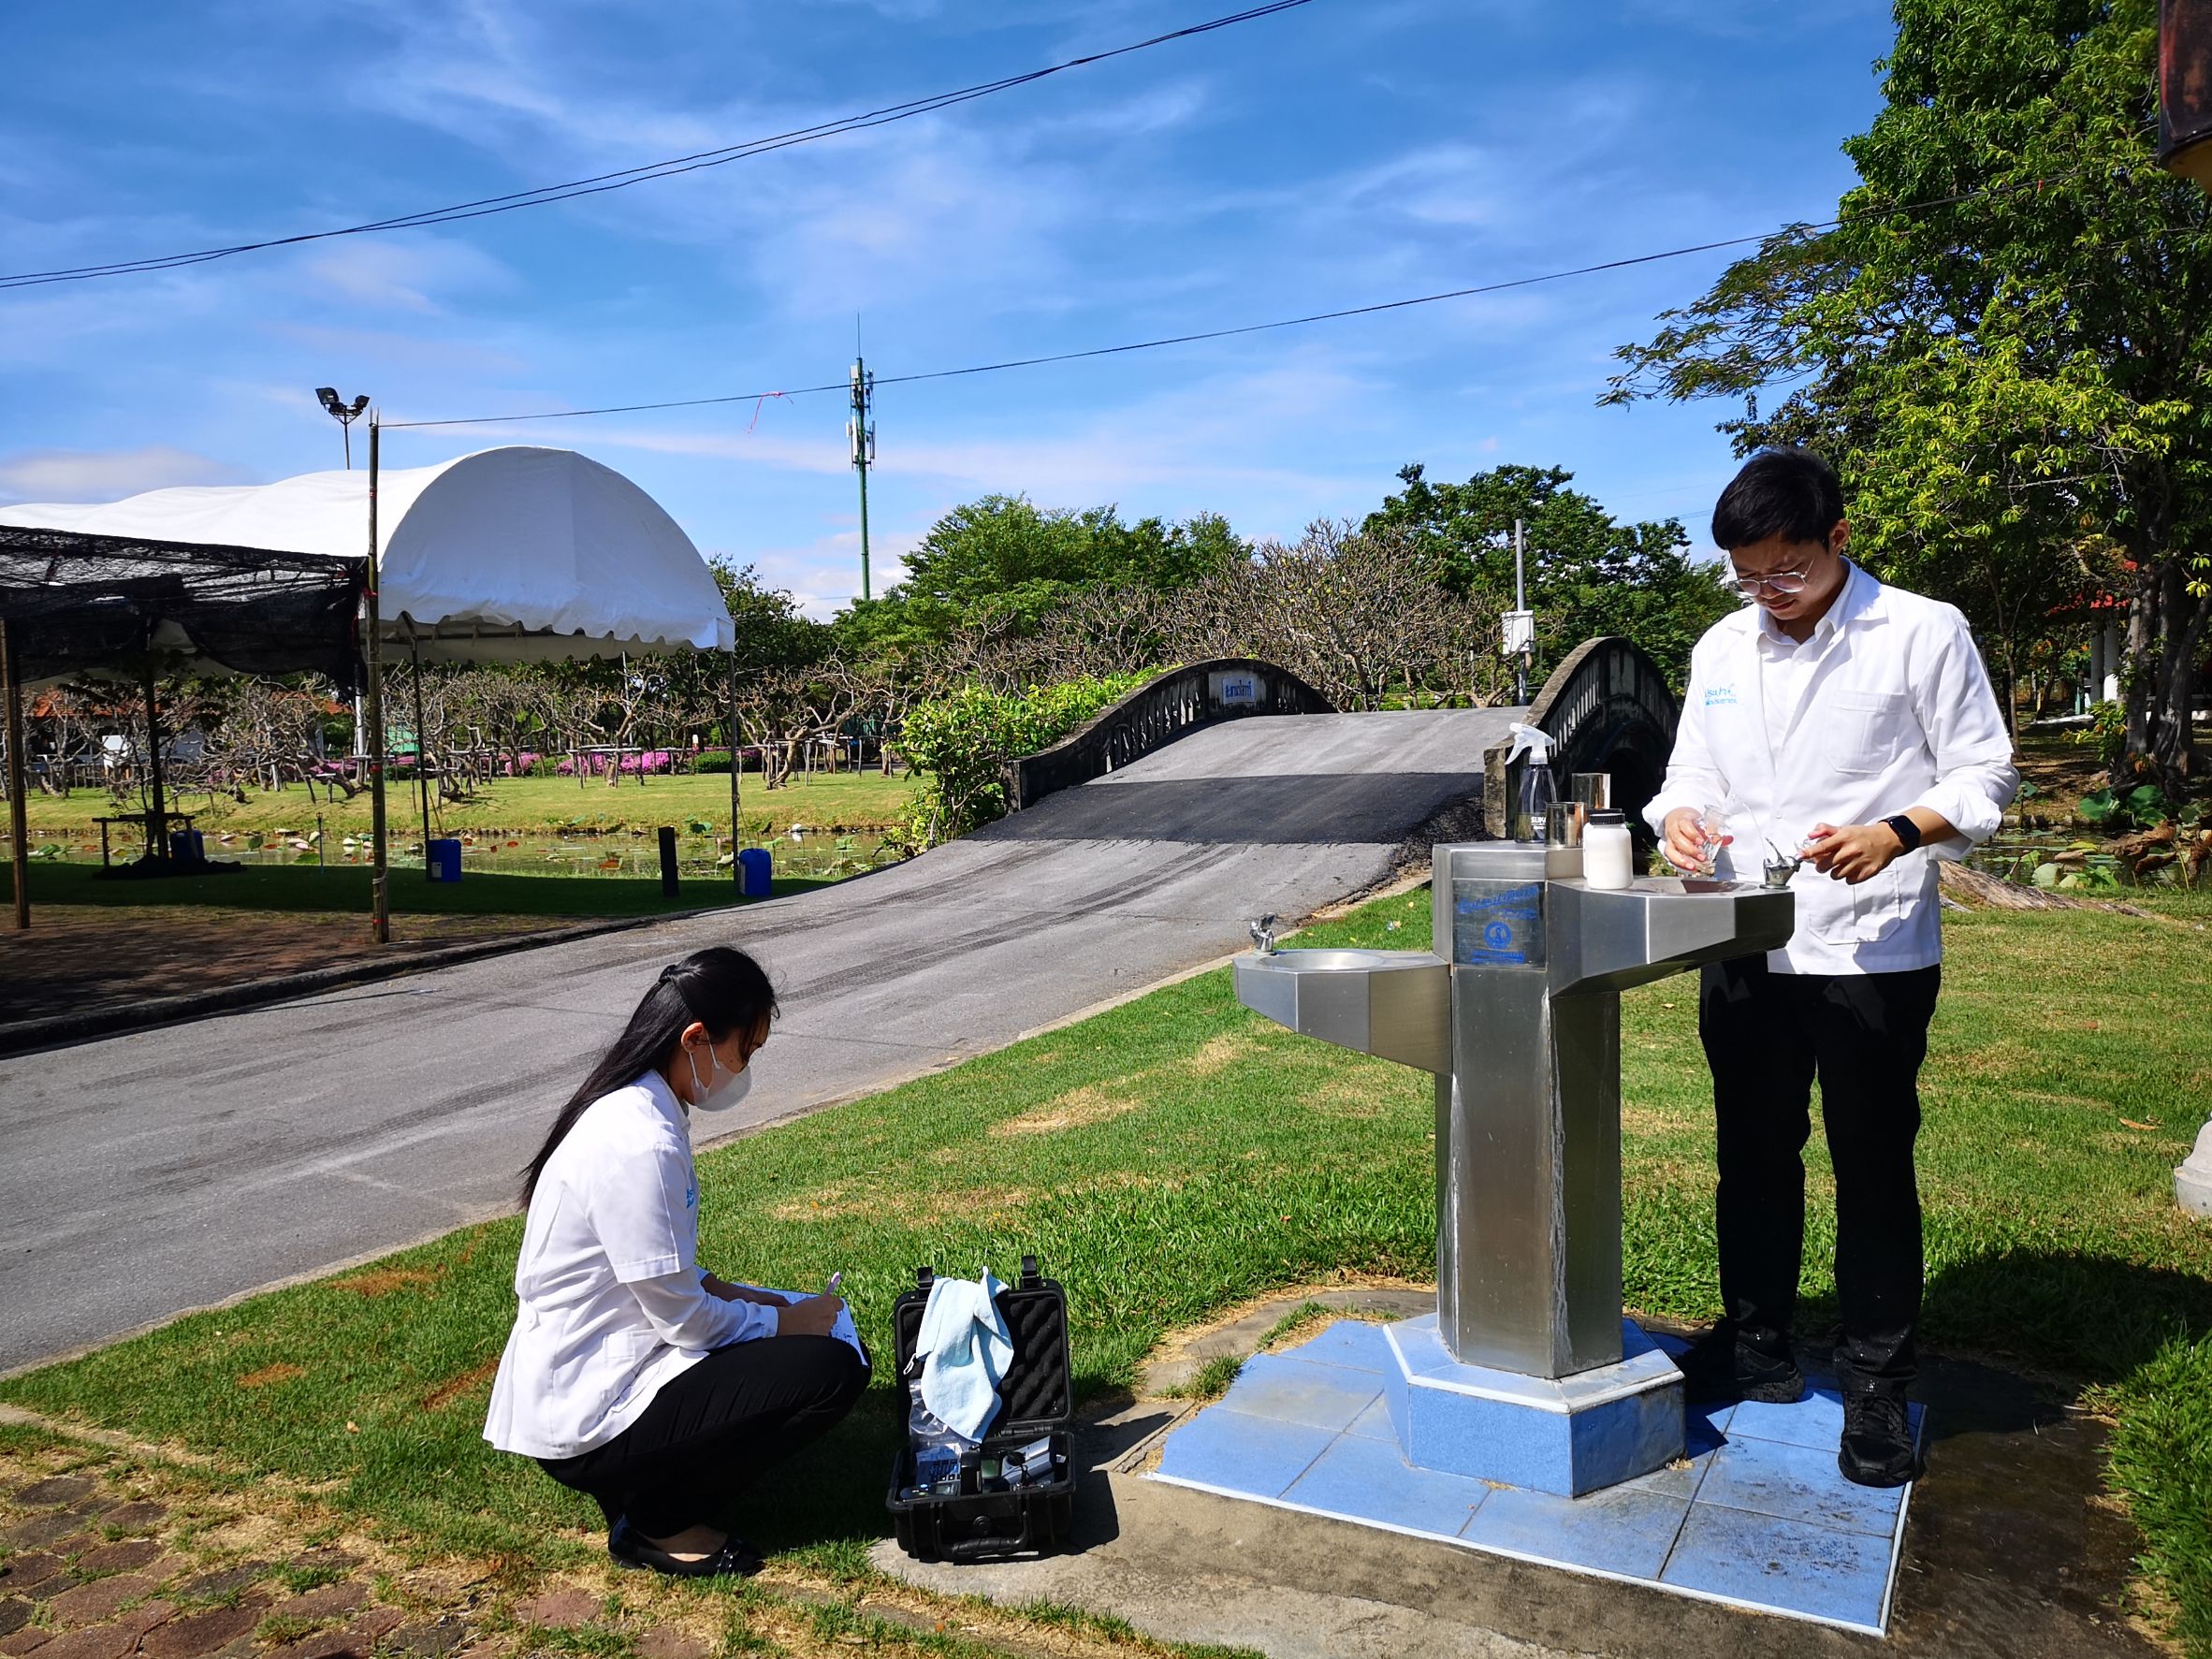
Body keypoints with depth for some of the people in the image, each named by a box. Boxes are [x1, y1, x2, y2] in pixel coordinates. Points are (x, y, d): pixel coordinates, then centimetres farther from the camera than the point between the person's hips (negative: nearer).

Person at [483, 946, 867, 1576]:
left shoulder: (629, 1109, 4)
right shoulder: (640, 1144, -26)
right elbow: (683, 1320, -20)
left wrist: (717, 1288, 3)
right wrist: (781, 1322, -5)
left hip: (573, 1381, 10)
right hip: (583, 1422, -10)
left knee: (812, 1323, 14)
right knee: (831, 1370, -16)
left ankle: (639, 1485, 12)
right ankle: (656, 1522, -1)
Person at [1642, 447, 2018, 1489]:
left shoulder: (1923, 633, -5)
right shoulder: (1721, 649, 9)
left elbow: (1985, 775, -4)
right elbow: (1693, 771, 14)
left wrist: (1897, 833, -22)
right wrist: (1680, 816, -9)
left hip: (1873, 951, -4)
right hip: (1743, 949, 5)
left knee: (1873, 1170, 5)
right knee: (1754, 1158, 15)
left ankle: (1876, 1385, 21)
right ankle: (1757, 1345, 31)